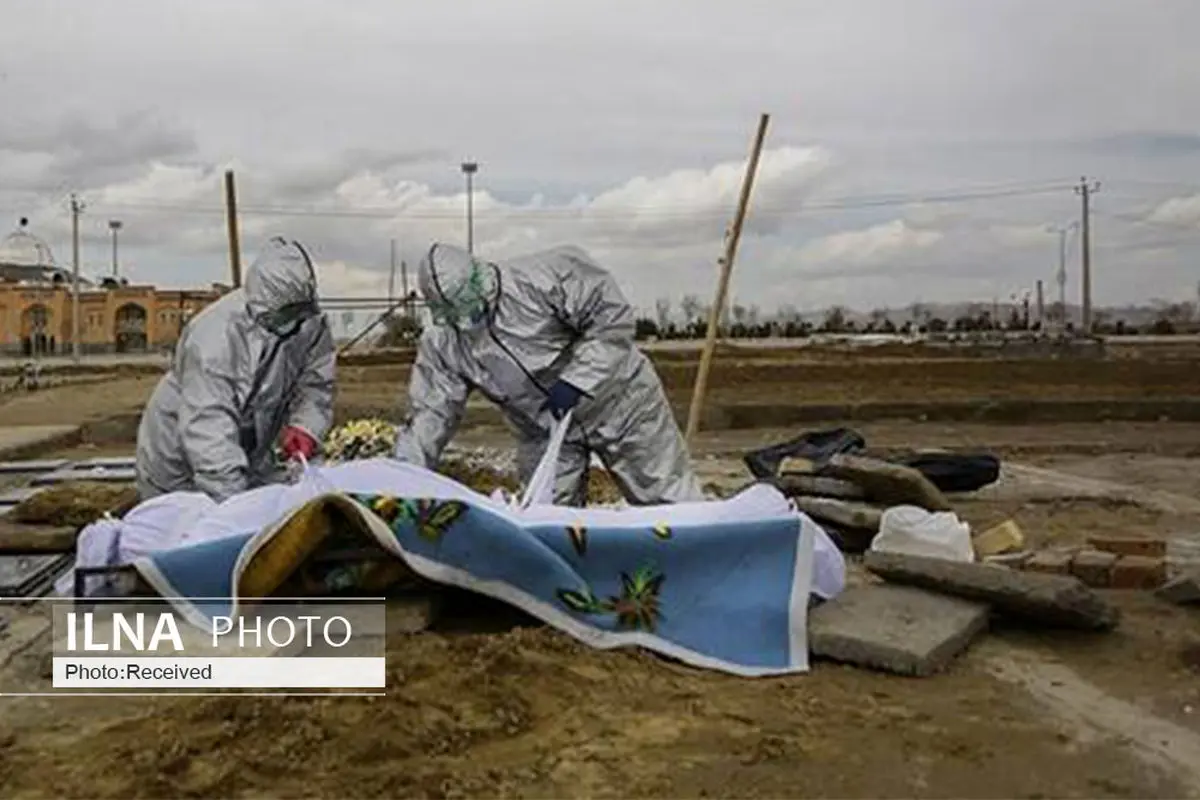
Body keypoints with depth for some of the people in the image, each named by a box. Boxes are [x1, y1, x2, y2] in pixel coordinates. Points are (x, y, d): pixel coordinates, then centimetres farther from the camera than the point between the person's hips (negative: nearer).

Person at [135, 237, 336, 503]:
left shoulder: (311, 323, -13)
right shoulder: (214, 337, -33)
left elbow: (316, 384, -3)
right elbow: (206, 428, -38)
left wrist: (304, 426, -25)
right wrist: (233, 502, -44)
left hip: (251, 456, 5)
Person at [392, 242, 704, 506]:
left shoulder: (543, 277, -27)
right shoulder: (441, 346, -11)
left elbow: (614, 318, -25)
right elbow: (429, 414, -9)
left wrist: (577, 379, -30)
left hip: (617, 401, -4)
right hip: (543, 431, 4)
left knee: (671, 502, 5)